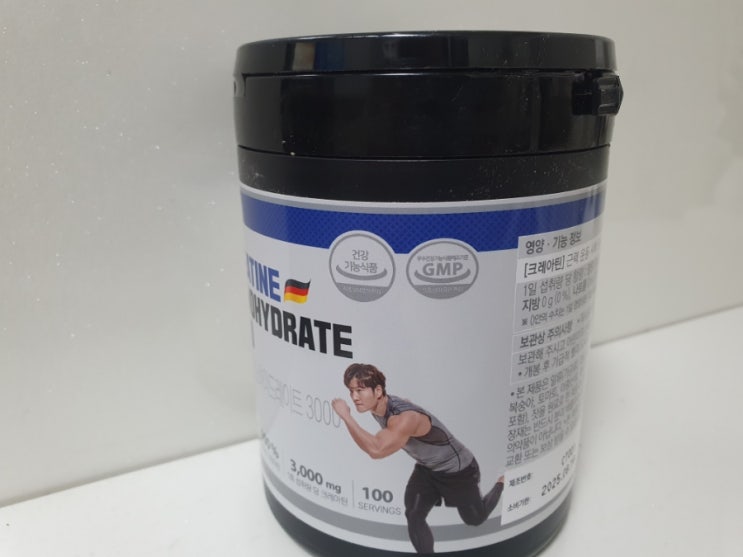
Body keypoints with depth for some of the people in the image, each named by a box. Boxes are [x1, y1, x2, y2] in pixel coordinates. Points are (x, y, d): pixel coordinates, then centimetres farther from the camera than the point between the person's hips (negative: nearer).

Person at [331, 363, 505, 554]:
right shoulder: (378, 406, -15)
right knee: (413, 516, -5)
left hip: (457, 469, -6)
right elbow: (406, 401, 8)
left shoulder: (405, 418, -43)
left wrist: (346, 416, -52)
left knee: (476, 519, 17)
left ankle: (502, 483, 43)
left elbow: (376, 450, -57)